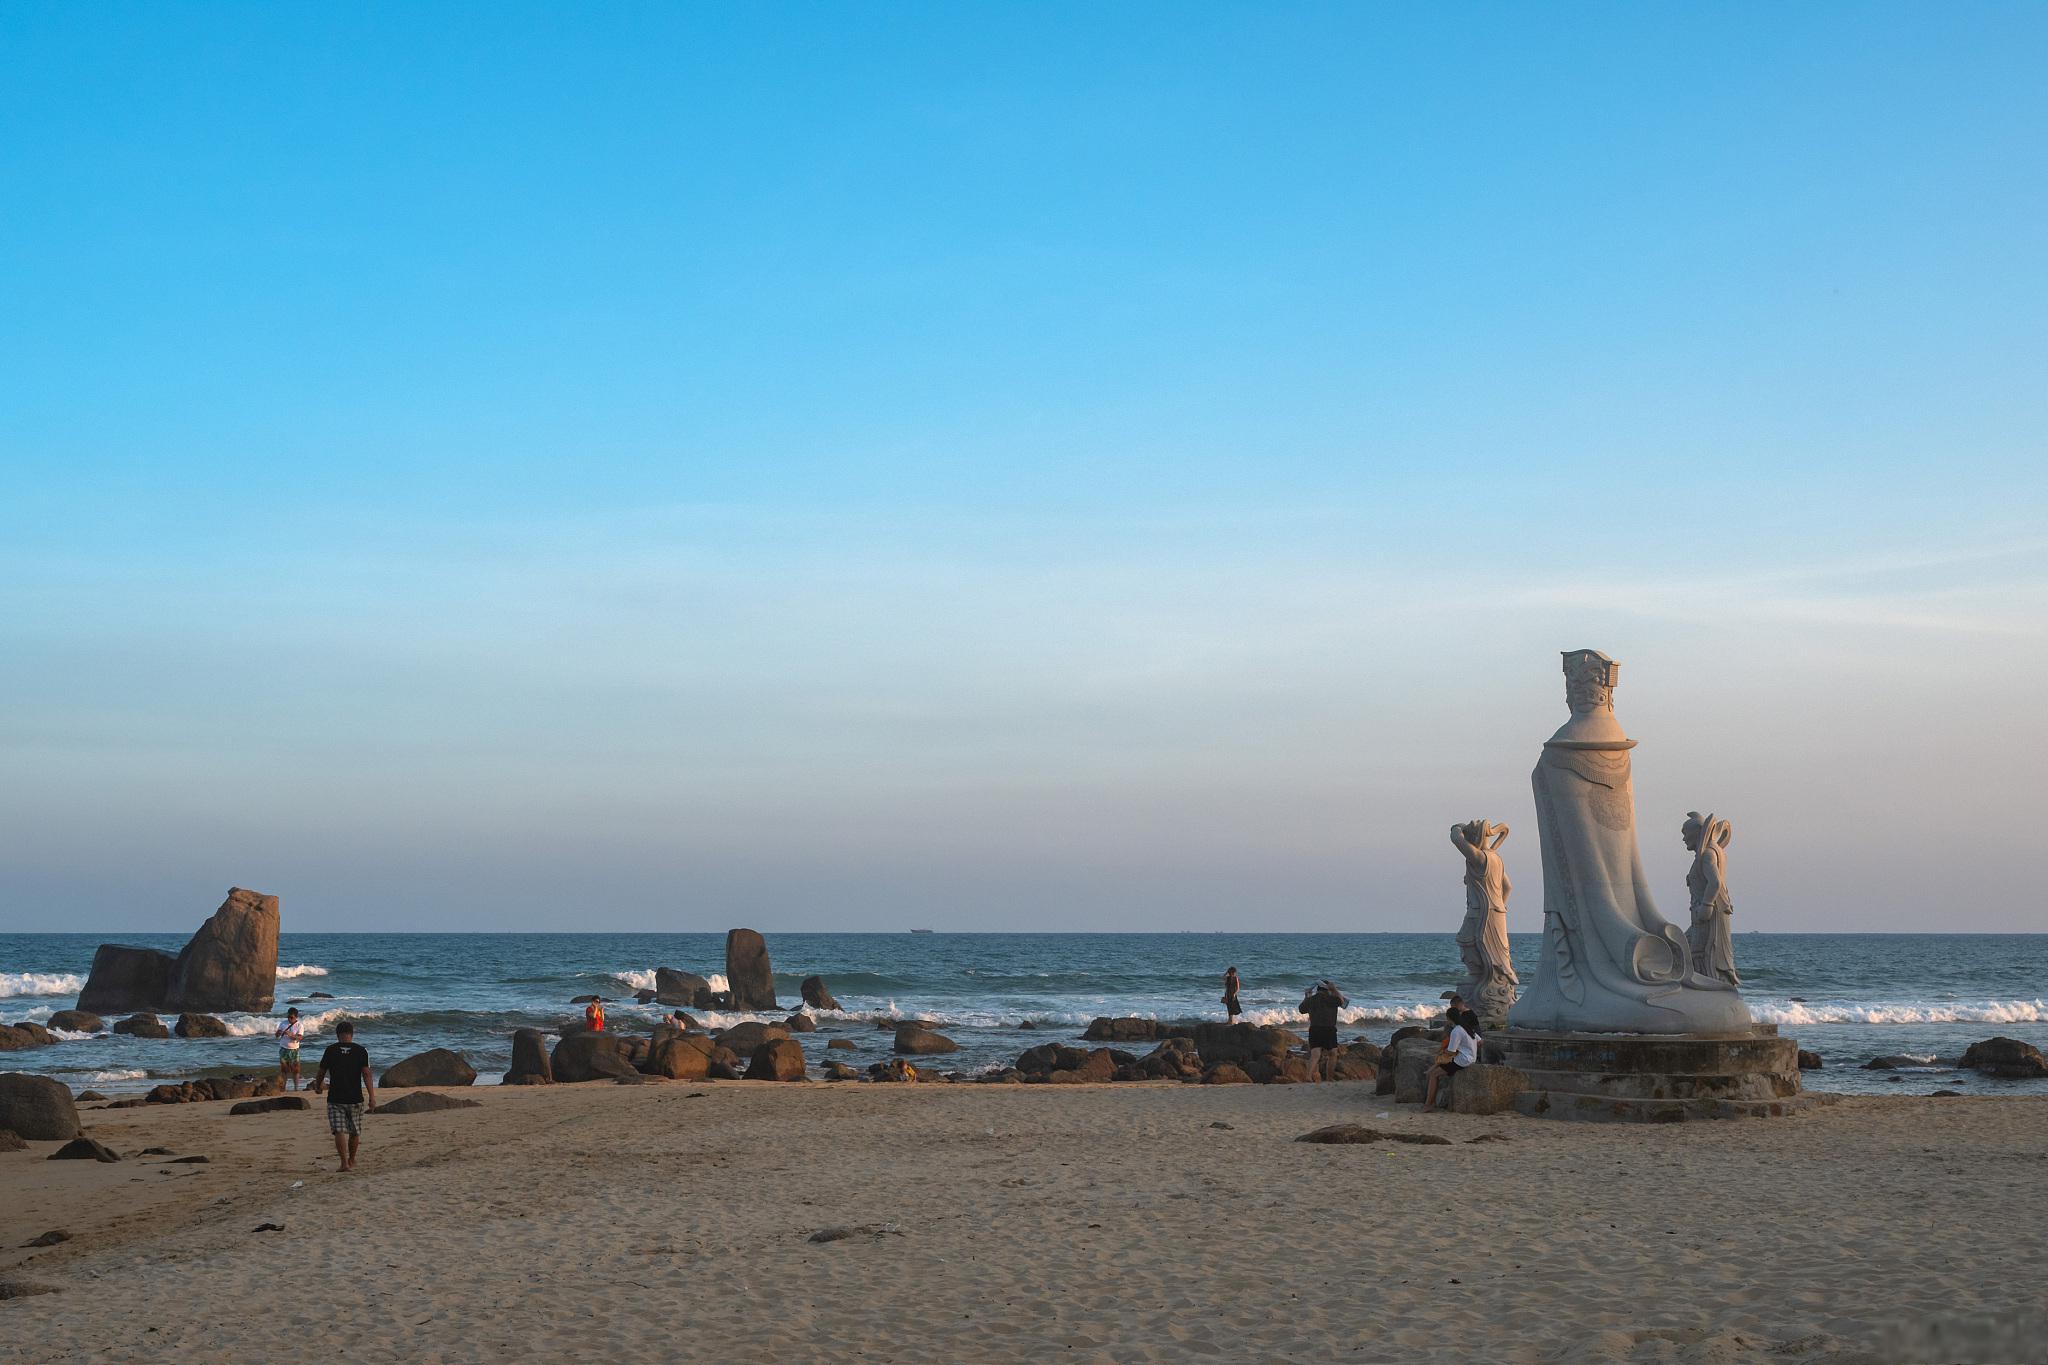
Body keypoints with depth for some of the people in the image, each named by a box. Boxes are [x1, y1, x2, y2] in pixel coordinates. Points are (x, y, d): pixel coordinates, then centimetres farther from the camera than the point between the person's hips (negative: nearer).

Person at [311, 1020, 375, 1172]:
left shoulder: (331, 1050, -2)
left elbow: (321, 1072, 6)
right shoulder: (361, 1050, -2)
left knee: (339, 1131, -3)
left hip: (335, 1098, -1)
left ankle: (344, 1162, -15)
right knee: (355, 1132, 16)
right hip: (355, 1099, 1)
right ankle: (351, 1161, 32)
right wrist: (372, 1097, -10)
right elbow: (367, 1074, -9)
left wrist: (318, 1087, 27)